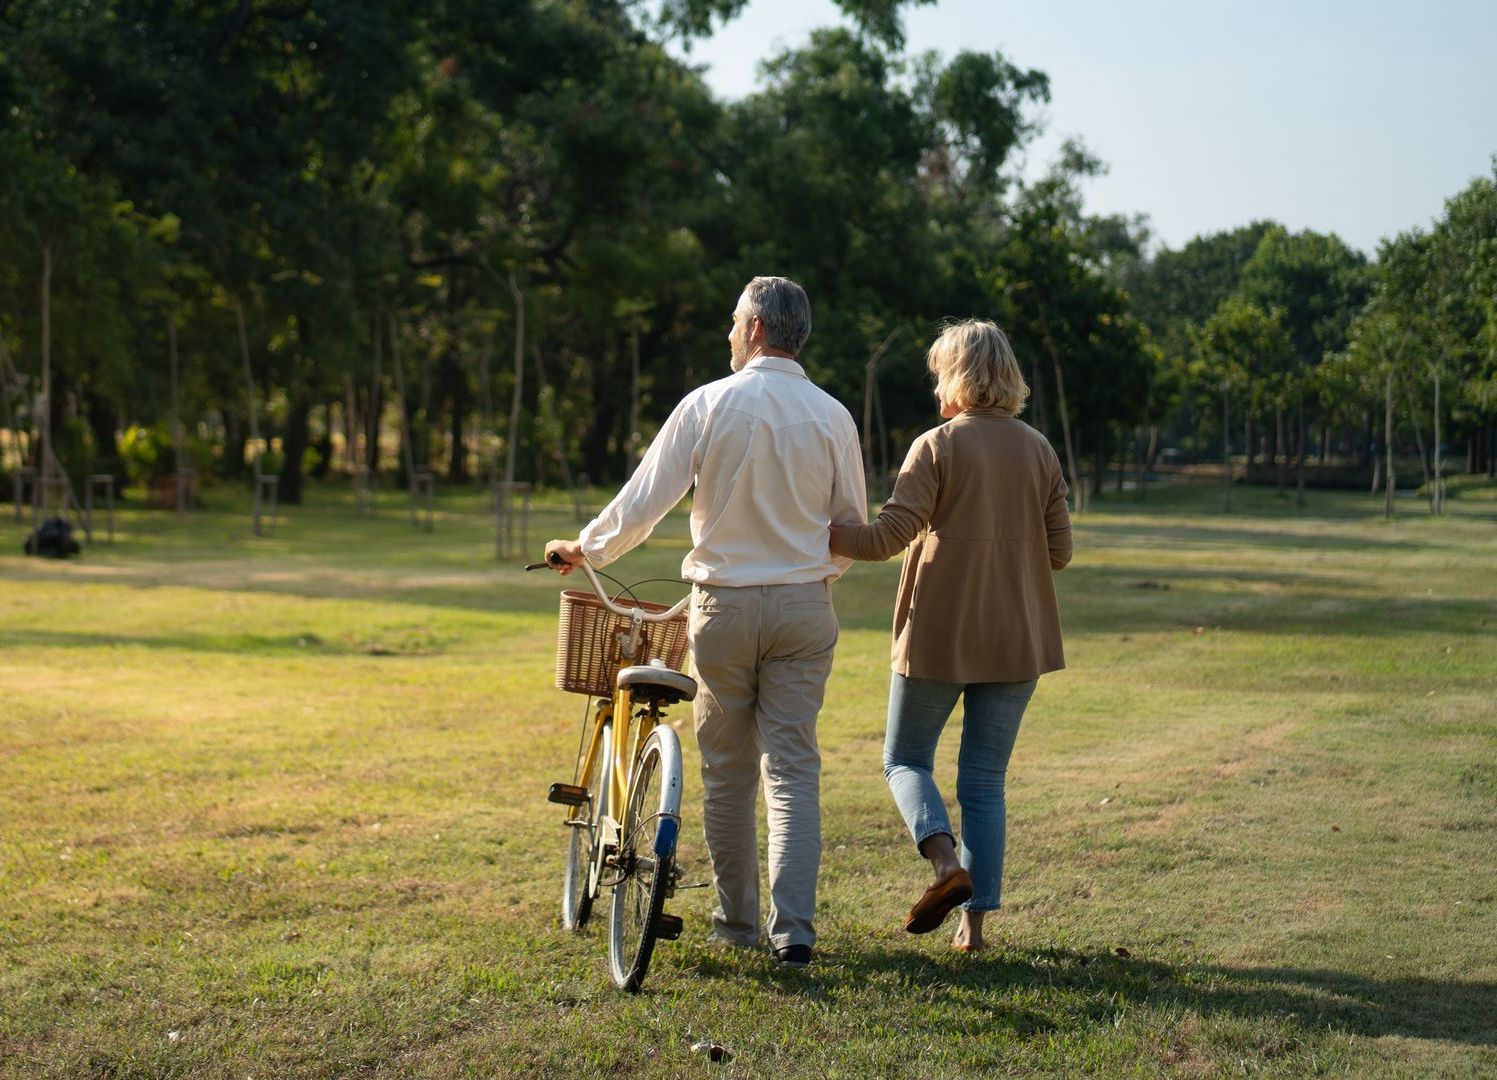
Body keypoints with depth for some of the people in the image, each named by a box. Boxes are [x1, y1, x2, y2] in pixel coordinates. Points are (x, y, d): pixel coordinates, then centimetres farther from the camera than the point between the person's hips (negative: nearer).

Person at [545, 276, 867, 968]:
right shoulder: (831, 416, 0)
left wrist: (584, 549, 10)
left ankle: (737, 919, 21)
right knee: (793, 769, 2)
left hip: (724, 606, -1)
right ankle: (793, 930, -6)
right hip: (804, 610, 1)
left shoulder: (708, 405, -7)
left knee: (727, 771, 11)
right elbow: (852, 525, 7)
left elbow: (642, 503, -7)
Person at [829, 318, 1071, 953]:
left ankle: (946, 859, -14)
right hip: (1016, 640, 4)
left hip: (939, 634, -4)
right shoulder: (1039, 451, 5)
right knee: (985, 780, 10)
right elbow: (1058, 551, 7)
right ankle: (974, 919, 6)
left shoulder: (936, 446, -8)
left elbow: (888, 536, -15)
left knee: (905, 758, 12)